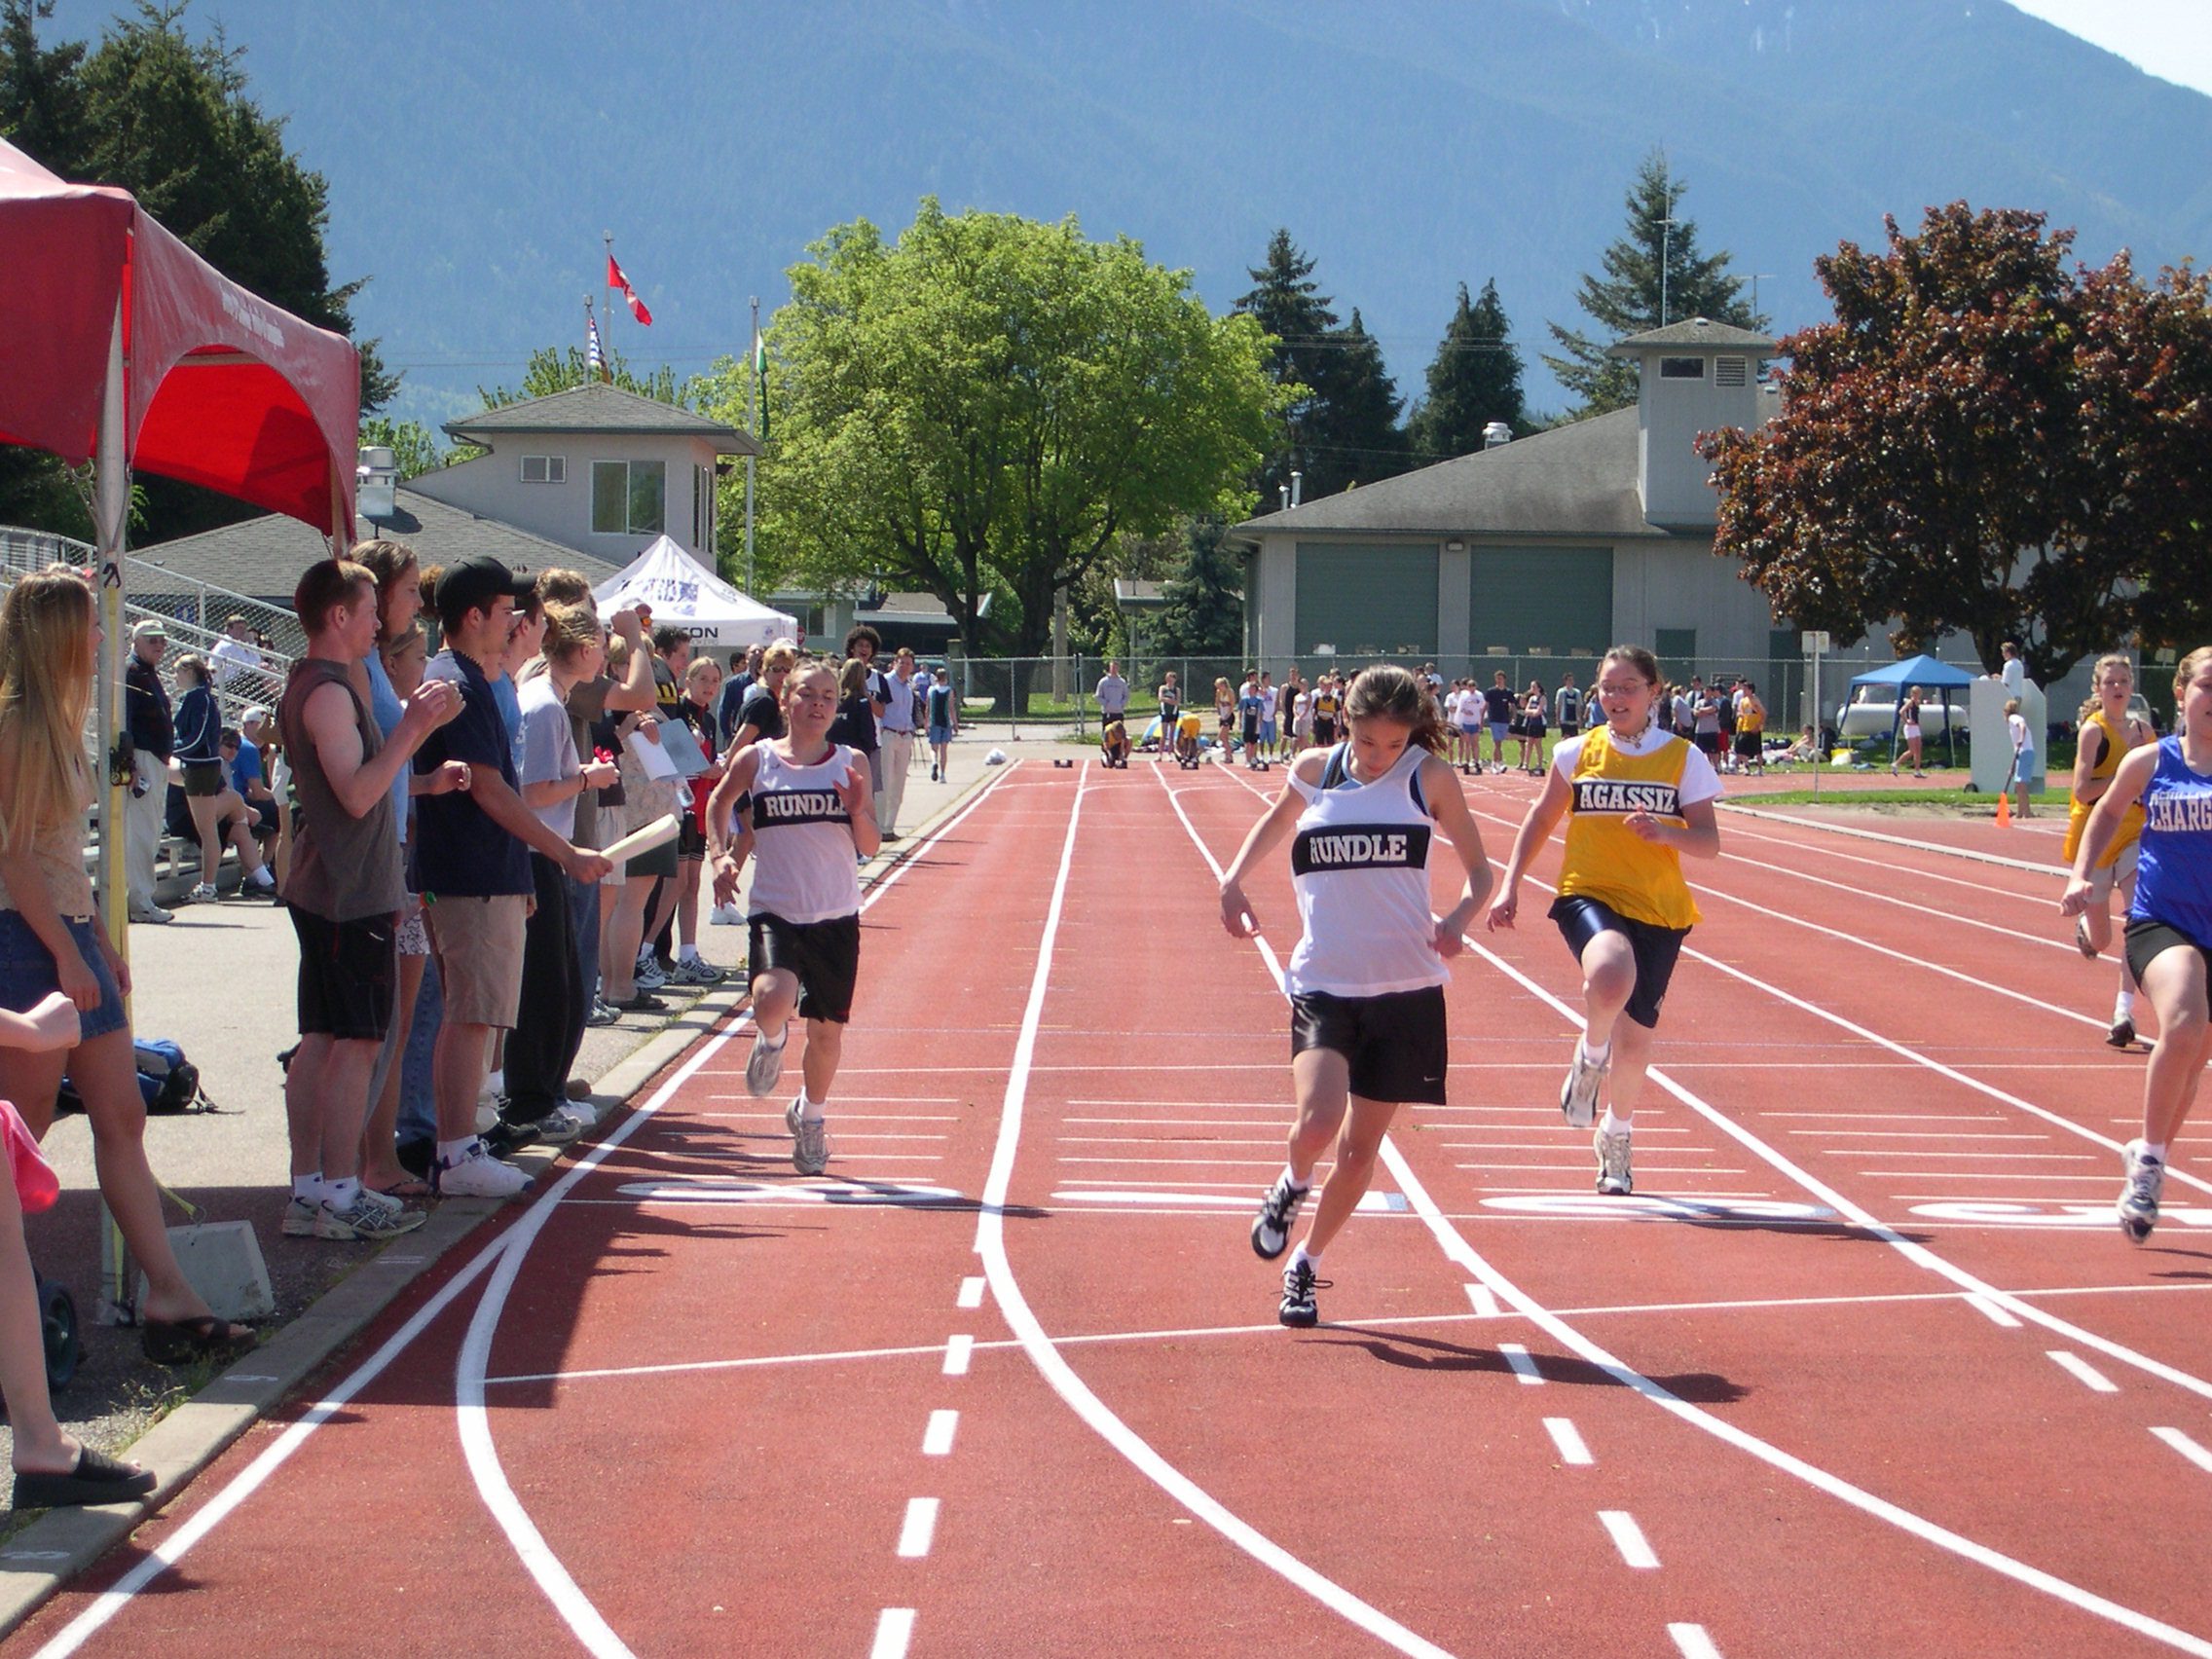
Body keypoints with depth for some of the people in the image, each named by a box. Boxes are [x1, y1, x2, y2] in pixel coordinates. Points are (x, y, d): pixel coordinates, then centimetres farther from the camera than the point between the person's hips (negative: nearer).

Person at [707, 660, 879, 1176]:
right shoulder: (757, 760, 0)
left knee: (826, 1030, 7)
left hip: (836, 917, 2)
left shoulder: (850, 764, 3)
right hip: (775, 909, -2)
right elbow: (719, 801, 19)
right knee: (774, 999, -28)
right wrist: (721, 855, 4)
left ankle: (810, 1117, 34)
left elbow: (870, 846, 5)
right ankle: (771, 1040, 10)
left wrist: (858, 810, -15)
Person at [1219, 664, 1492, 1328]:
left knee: (1360, 1148, 7)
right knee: (1318, 1121, -23)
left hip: (1405, 990, 0)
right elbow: (1276, 822, 24)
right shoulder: (1315, 773, 2)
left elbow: (1478, 869, 6)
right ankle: (1292, 1185, 13)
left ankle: (1305, 1267, 29)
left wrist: (1459, 917, -15)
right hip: (1322, 981, 0)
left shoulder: (1430, 778, -1)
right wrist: (1234, 880, 6)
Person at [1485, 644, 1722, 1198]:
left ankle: (1615, 1140, 33)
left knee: (1634, 1039, 4)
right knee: (1611, 976, -36)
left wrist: (1665, 833, -21)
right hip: (1589, 895, -1)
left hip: (1659, 909, 1)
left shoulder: (1684, 758, 2)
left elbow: (1709, 843, -1)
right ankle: (1590, 1057, -3)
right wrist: (1510, 884, 8)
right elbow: (1541, 820, 17)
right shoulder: (1576, 753, 5)